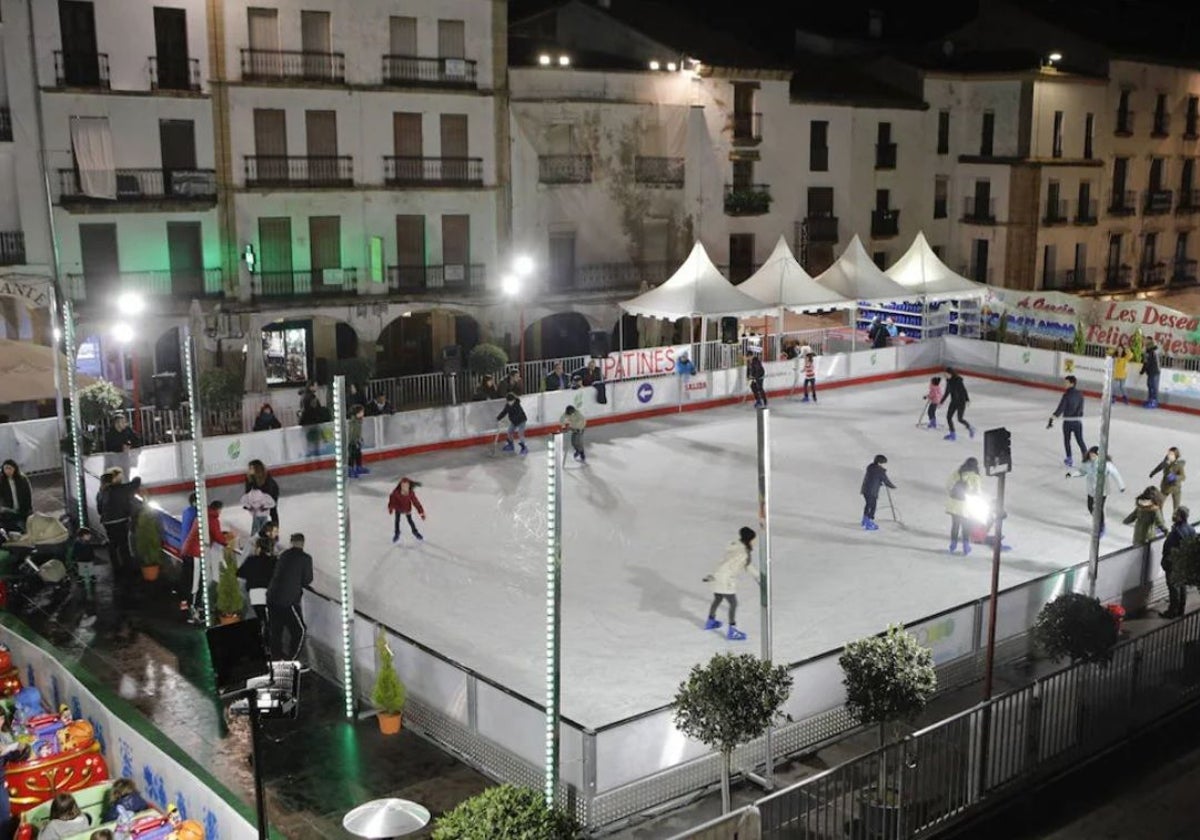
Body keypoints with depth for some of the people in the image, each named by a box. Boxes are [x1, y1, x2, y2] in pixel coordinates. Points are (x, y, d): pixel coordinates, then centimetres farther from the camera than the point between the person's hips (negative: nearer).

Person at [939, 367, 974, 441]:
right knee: (948, 416, 0)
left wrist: (967, 399, -30)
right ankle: (952, 434, 9)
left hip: (961, 401, -7)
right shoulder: (948, 381, 5)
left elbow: (963, 390, -20)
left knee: (960, 419, -8)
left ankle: (970, 428, 21)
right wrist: (941, 401, 20)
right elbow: (947, 392, 15)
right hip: (953, 402, 7)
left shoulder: (958, 380, -16)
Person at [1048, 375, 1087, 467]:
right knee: (1080, 441, 10)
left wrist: (1051, 420, -19)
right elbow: (1081, 408, 6)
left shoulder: (1066, 395, -16)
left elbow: (1060, 409, -20)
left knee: (1067, 440, 15)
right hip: (1078, 420, 4)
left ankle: (1070, 459, 22)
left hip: (1068, 421, -4)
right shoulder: (1080, 394, 0)